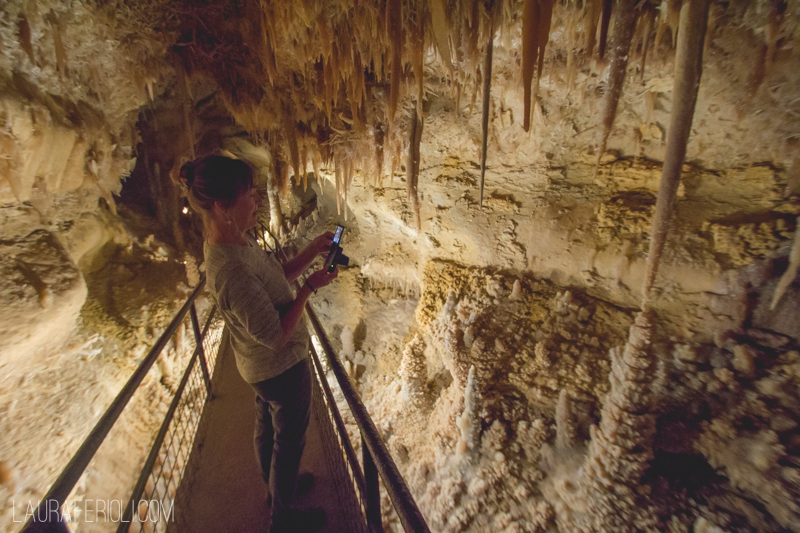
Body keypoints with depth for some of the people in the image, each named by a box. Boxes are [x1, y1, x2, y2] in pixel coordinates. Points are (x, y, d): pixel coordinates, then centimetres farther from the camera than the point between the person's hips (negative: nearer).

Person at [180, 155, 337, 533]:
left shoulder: (231, 240, -7)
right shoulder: (233, 272, -37)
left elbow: (278, 275, 4)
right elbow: (276, 338, -30)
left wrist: (313, 250, -7)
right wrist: (310, 287, -23)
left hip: (261, 367, 9)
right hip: (282, 368, -9)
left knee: (267, 428, 29)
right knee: (289, 439, 16)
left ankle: (279, 486, 57)